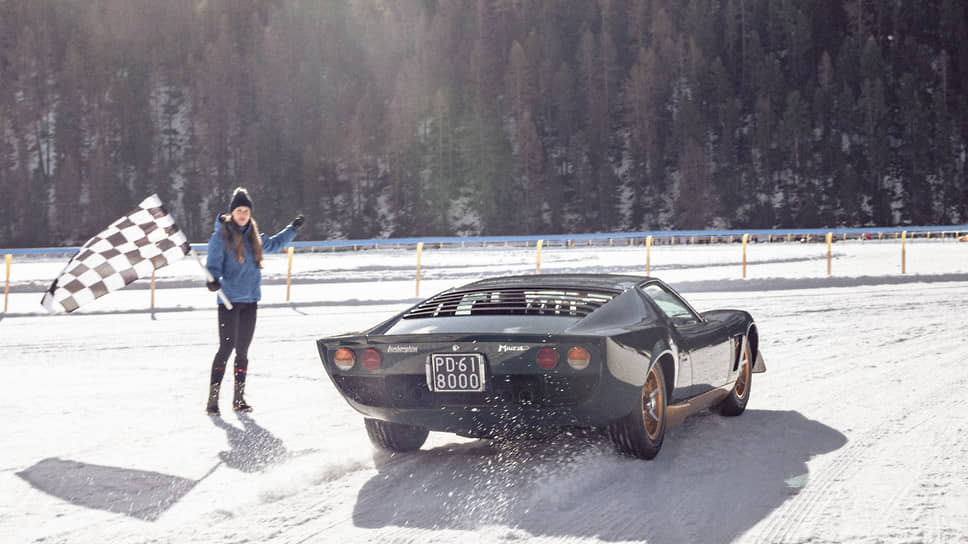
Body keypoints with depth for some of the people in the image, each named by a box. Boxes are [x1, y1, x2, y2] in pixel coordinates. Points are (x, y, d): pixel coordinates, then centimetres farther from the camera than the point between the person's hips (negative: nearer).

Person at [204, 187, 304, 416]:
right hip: (229, 300, -6)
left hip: (250, 301, 6)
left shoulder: (254, 237, 13)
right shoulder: (221, 236, -6)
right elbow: (213, 264, -11)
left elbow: (272, 244, 35)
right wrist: (213, 280, -32)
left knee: (242, 350, 9)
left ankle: (239, 398, 16)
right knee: (226, 347, -10)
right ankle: (212, 399, -6)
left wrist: (293, 229, 40)